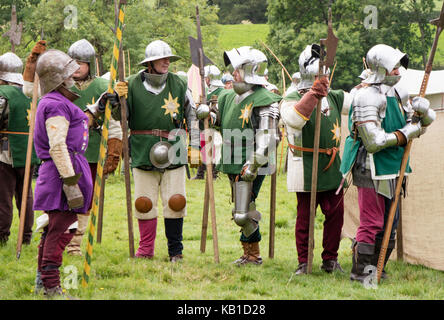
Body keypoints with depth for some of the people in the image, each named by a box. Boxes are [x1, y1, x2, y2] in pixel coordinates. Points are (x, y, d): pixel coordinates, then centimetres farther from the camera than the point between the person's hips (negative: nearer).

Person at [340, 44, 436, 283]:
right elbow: (374, 142, -23)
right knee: (372, 223, -6)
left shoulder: (396, 93, 10)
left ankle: (375, 269, 24)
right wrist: (407, 133, -17)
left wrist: (422, 110, -8)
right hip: (371, 170, -9)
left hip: (392, 171, 9)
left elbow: (424, 121, 16)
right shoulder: (367, 98, -18)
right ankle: (360, 272, 4)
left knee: (389, 223, 14)